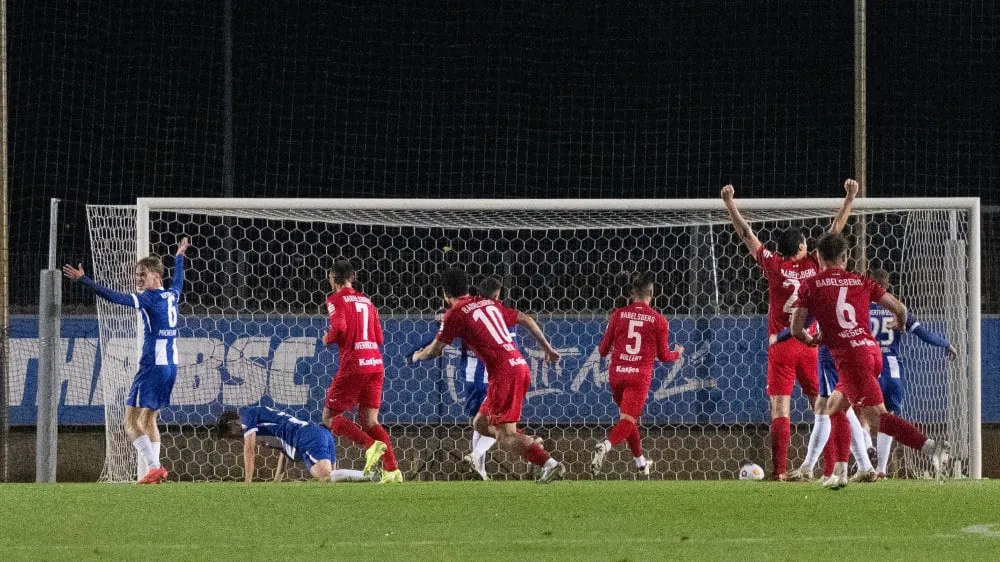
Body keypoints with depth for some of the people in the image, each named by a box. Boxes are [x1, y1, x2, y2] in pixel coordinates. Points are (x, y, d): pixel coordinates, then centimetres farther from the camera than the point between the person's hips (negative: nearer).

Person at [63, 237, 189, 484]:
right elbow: (178, 281, 38)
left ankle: (154, 467, -18)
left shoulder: (150, 298, -11)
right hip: (170, 367, 9)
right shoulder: (172, 296, 12)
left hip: (152, 367, -9)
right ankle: (156, 469, 11)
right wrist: (179, 257, 57)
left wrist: (83, 279, -22)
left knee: (131, 422, -7)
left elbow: (114, 297, -22)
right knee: (149, 419, 18)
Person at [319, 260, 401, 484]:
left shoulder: (336, 299, -1)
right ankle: (392, 469, -5)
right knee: (369, 421, 10)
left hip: (353, 364, -6)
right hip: (375, 363, 6)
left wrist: (328, 338, 2)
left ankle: (371, 445, -18)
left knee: (330, 417, 3)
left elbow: (339, 328, -18)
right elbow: (379, 338, 16)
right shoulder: (366, 301, 18)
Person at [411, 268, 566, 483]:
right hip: (520, 366, 8)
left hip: (503, 372, -8)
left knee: (505, 438, -9)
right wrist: (547, 347, 33)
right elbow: (525, 320, 23)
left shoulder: (455, 314, -1)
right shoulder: (490, 304, 20)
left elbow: (435, 350, 3)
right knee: (481, 424, 18)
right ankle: (533, 444, 3)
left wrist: (417, 356, 25)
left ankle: (549, 463, -28)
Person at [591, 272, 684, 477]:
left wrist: (602, 349, 31)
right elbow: (663, 356, 5)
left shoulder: (619, 314, 3)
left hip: (617, 374, 3)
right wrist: (677, 353, 27)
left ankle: (640, 462, 33)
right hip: (640, 376, -3)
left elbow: (603, 350, 6)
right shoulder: (658, 320, -1)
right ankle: (605, 445, -36)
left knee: (629, 418, 22)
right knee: (628, 420, -7)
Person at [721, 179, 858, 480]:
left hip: (781, 346, -2)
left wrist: (730, 204, 10)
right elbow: (836, 229, 9)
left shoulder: (774, 265, -2)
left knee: (780, 410, -6)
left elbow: (746, 234, 3)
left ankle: (779, 469, -15)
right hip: (810, 345, 2)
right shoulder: (814, 265, 2)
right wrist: (850, 198, 15)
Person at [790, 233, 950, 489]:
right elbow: (898, 308, 13)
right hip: (872, 349, 7)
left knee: (875, 417, -13)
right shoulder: (861, 282, 14)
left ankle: (930, 446, -31)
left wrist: (810, 340, 25)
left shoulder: (810, 286, 4)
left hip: (850, 357, -7)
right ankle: (839, 472, 17)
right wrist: (900, 325, 36)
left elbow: (796, 329, 2)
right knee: (834, 406, 23)